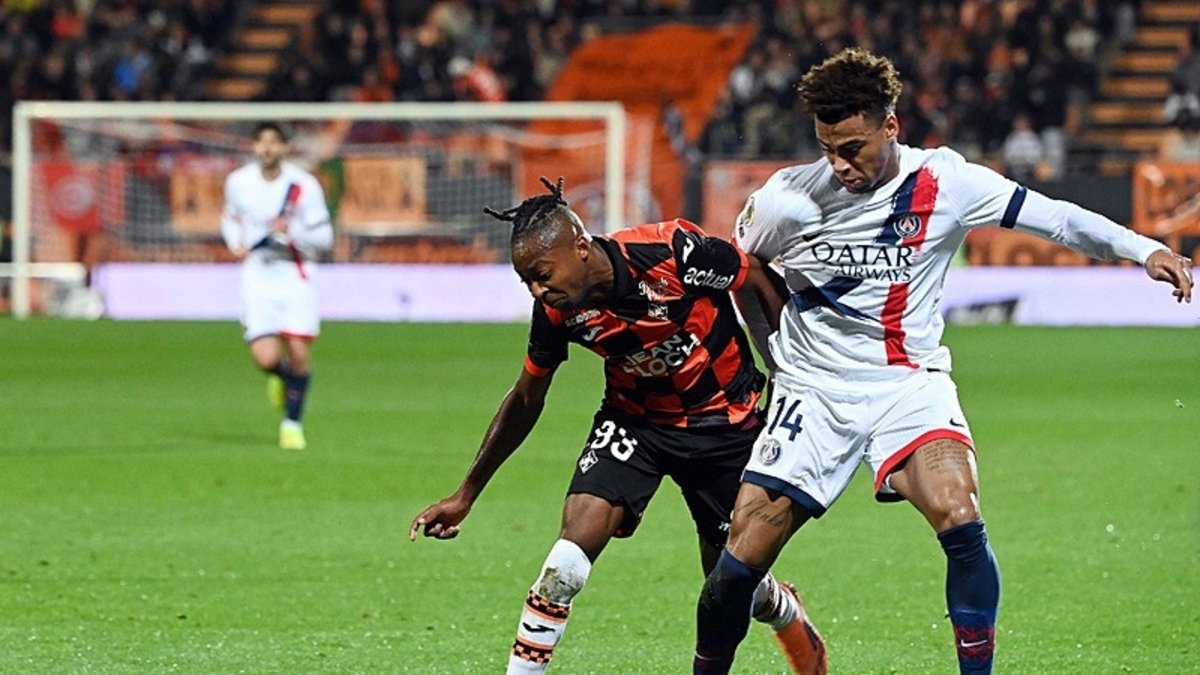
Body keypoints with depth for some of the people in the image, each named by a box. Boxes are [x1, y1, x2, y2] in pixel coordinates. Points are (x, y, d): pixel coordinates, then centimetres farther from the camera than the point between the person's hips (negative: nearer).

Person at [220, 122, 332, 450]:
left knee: (297, 350, -8)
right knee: (266, 358, -13)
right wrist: (235, 243, 2)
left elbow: (324, 236, -6)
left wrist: (293, 230, -24)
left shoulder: (304, 185, -9)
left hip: (295, 273, -1)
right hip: (257, 273, 1)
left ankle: (292, 422, 13)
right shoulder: (238, 182, 1)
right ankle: (282, 376, 26)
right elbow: (230, 217, 22)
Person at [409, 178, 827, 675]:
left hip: (725, 419, -2)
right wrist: (466, 495, 3)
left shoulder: (673, 252, -29)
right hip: (635, 419, 2)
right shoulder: (557, 310, -17)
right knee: (572, 552, -19)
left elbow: (761, 284, -11)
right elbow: (526, 400, 0)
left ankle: (789, 617, 41)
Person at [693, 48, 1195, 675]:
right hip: (814, 388, 1)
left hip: (910, 382, -1)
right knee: (741, 561, -7)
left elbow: (1051, 217, -7)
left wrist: (1144, 248, -18)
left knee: (958, 517, -27)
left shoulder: (942, 182, -8)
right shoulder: (786, 199, -8)